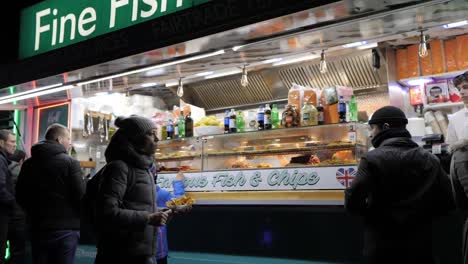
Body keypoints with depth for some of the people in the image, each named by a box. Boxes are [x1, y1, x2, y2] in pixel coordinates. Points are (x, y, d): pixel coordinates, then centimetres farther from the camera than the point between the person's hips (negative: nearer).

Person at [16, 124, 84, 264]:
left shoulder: (28, 163, 7)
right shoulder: (70, 162, -11)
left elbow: (20, 196, 13)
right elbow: (81, 196, -15)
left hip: (38, 228, 5)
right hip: (65, 229, -5)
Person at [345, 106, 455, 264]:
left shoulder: (372, 159, -12)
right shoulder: (430, 160, 3)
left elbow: (352, 203, -18)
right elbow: (448, 201, 3)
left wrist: (372, 211, 3)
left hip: (382, 247, -4)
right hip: (419, 246, 4)